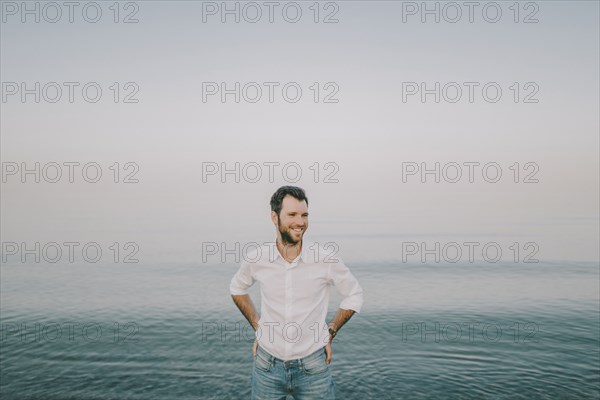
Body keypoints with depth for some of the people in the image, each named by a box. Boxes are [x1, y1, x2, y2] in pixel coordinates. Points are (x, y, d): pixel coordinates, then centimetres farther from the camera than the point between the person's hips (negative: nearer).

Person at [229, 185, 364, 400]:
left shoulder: (326, 258, -15)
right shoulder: (255, 259, -11)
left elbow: (354, 295, 1)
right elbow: (237, 288, 11)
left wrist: (330, 333, -1)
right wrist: (257, 327, 5)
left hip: (313, 366, -1)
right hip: (267, 365, 1)